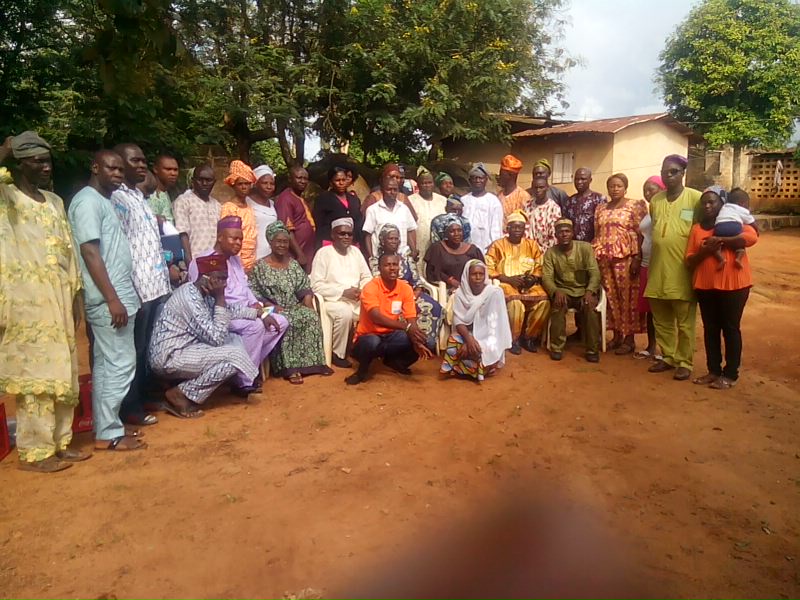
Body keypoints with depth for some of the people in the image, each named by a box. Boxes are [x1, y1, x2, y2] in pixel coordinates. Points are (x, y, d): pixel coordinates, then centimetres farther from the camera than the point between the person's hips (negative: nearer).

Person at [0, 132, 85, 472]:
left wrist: (76, 296, 12)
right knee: (35, 376, -2)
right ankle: (34, 452, 10)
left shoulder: (55, 202, 14)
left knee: (63, 374, 11)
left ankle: (58, 442, 23)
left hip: (58, 302, 7)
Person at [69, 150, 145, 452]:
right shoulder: (88, 201, -11)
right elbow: (90, 252, -19)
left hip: (118, 296, 10)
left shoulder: (104, 201, 18)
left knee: (106, 364, 12)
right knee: (120, 363, -6)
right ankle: (109, 433, 2)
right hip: (109, 299, -10)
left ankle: (105, 427, 21)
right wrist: (113, 299, -23)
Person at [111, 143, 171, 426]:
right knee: (135, 348, 0)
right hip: (137, 287, -9)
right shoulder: (116, 198, -11)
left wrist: (167, 270, 17)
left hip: (158, 283, 9)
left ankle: (148, 394, 29)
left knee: (152, 345, 16)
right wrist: (131, 289, -19)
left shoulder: (140, 197, 17)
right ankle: (130, 408, 11)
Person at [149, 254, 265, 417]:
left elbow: (229, 310, 24)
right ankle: (181, 395, -7)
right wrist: (220, 298, -20)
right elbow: (217, 338, -23)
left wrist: (258, 313, 17)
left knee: (235, 341, 8)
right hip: (169, 358, -10)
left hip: (184, 348, 10)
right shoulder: (190, 298, -23)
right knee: (235, 356, -19)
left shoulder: (201, 292, 6)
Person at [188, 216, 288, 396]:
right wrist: (249, 310, -25)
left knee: (281, 322, -2)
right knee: (255, 326, -32)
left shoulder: (236, 259, 17)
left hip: (244, 313, 9)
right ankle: (243, 382, -21)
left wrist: (256, 305, -1)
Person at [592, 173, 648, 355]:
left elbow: (641, 233, -5)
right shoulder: (600, 208, 16)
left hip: (626, 257, -4)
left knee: (627, 296, -3)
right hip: (604, 258, 5)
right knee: (611, 296, 6)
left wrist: (638, 258, -13)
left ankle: (629, 339, 4)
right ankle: (617, 335, 16)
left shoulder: (635, 205, 1)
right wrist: (594, 255, 9)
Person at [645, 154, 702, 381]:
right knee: (661, 320, 13)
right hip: (658, 270, 5)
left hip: (682, 271, -5)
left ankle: (684, 362, 17)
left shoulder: (696, 198, -5)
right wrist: (642, 259, 16)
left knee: (684, 322, 5)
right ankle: (667, 357, 28)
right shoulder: (655, 200, 10)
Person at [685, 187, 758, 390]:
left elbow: (752, 236, -21)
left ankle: (730, 374, 11)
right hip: (705, 285, 4)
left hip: (733, 284, -4)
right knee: (710, 329, 10)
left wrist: (720, 240, -19)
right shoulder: (696, 228, 10)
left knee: (730, 328, 3)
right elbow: (689, 261, 5)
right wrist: (705, 250, -14)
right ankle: (714, 370, 21)